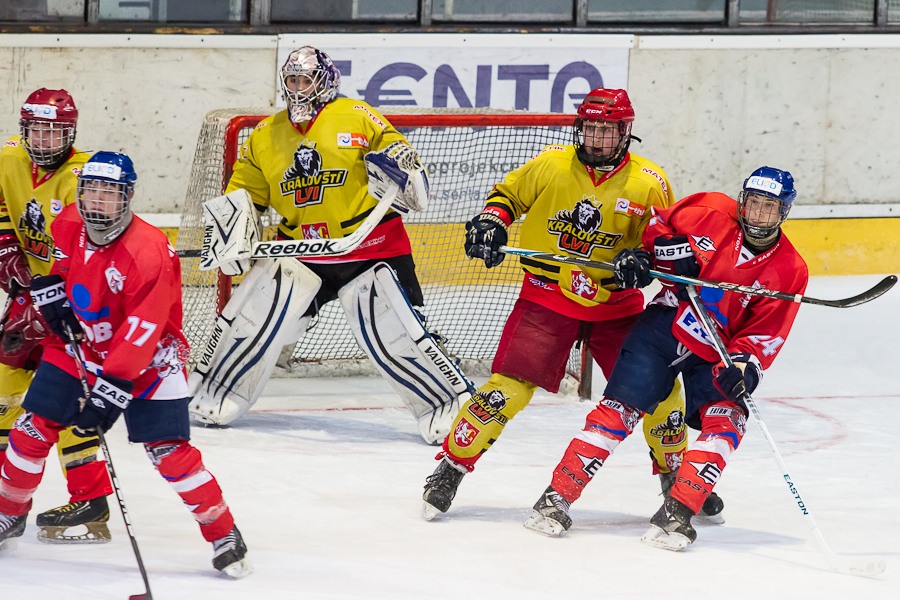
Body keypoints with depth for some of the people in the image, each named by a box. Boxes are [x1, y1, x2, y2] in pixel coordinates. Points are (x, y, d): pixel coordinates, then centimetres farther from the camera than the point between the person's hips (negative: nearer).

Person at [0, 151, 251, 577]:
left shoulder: (149, 252, -30)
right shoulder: (69, 224, -9)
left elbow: (140, 333, -32)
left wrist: (110, 388, -35)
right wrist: (52, 289, 2)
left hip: (148, 359, -6)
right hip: (79, 347, 6)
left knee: (169, 453, -15)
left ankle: (223, 534, -2)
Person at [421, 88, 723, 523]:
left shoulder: (649, 184, -4)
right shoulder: (551, 165, -5)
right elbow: (508, 193, 11)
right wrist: (491, 221, -9)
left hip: (615, 305, 2)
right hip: (546, 297, -2)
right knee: (508, 387, -12)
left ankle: (674, 473, 22)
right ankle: (451, 467, 0)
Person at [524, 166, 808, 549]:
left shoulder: (790, 270, -7)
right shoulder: (709, 213, -7)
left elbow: (765, 332, -9)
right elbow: (655, 224, 7)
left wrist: (744, 364, -26)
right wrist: (669, 249, -12)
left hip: (716, 355, 1)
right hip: (664, 327, -1)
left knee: (726, 420, -21)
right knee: (618, 410, -9)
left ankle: (677, 512, -20)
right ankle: (558, 497, -5)